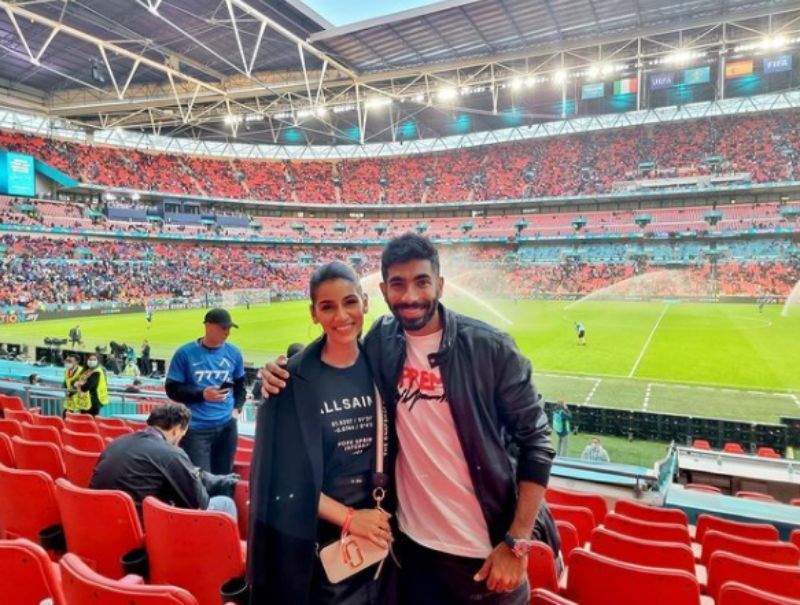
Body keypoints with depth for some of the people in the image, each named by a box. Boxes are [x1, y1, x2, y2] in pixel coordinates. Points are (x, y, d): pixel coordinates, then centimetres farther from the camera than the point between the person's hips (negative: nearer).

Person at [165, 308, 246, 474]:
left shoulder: (233, 353, 5)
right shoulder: (185, 353, -7)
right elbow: (172, 389, -5)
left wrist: (237, 408, 2)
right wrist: (202, 394, -19)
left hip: (226, 426, 4)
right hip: (196, 428, -4)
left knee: (223, 477, 16)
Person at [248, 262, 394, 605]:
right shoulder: (294, 379, -14)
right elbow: (284, 475, -12)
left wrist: (386, 513, -3)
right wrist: (348, 517, -14)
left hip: (381, 530, 4)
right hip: (321, 538, -3)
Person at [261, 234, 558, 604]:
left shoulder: (489, 348, -13)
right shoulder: (380, 344, -4)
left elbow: (535, 441, -9)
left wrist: (516, 543, -12)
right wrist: (285, 376, -7)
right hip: (414, 543, 3)